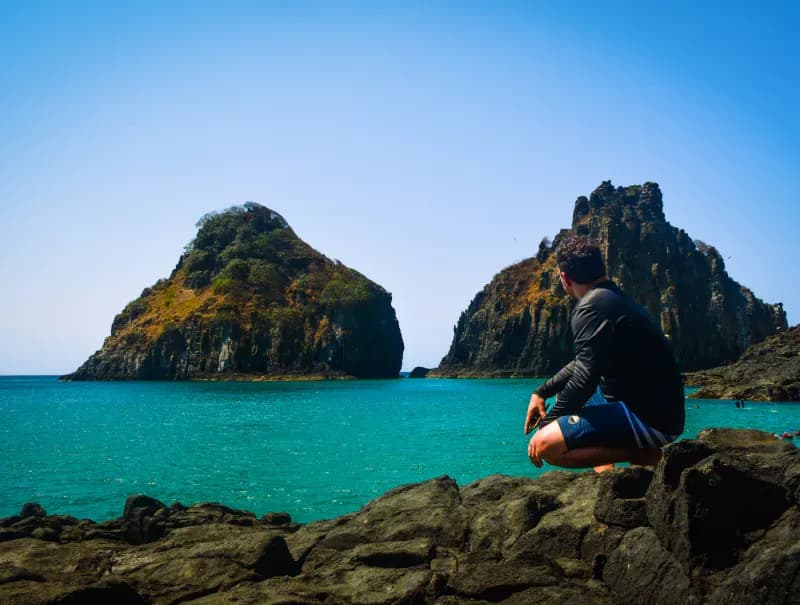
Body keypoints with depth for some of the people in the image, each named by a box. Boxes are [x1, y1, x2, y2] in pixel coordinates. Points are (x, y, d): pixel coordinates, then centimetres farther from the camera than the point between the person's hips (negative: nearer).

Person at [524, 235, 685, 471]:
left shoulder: (592, 307, -17)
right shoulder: (617, 299, 15)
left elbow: (584, 379, -23)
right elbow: (585, 363, 26)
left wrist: (546, 424, -10)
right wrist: (541, 393, 21)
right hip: (659, 411, 10)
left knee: (545, 444, -20)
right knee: (568, 395, 28)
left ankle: (641, 454, -9)